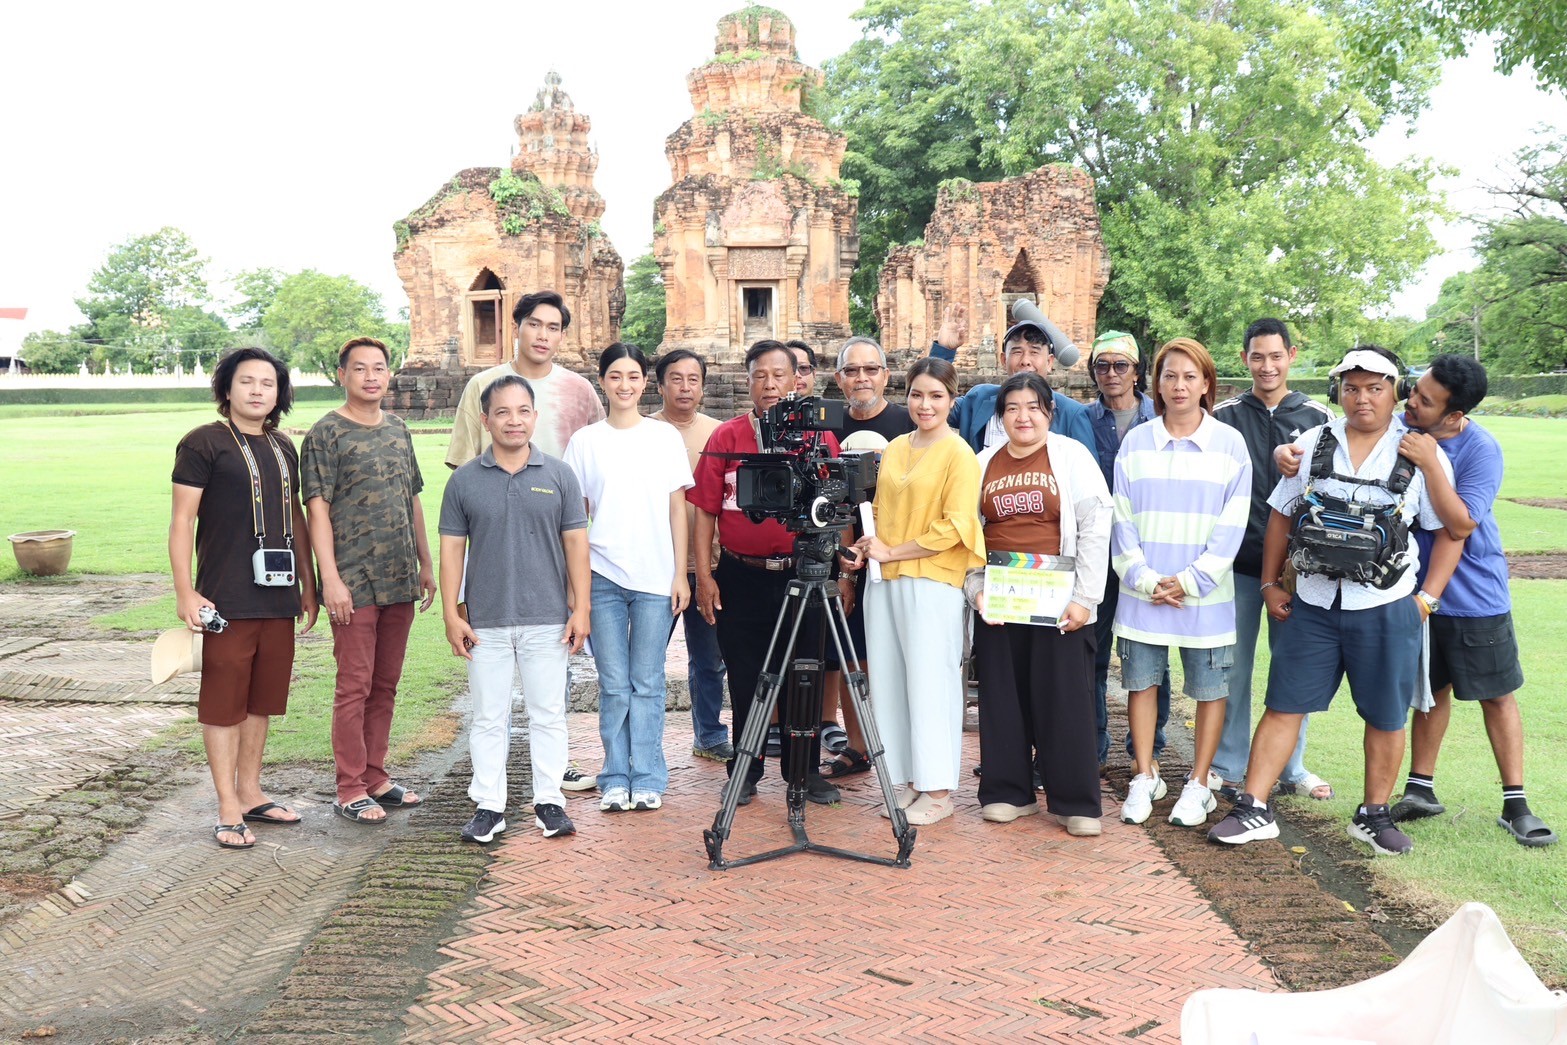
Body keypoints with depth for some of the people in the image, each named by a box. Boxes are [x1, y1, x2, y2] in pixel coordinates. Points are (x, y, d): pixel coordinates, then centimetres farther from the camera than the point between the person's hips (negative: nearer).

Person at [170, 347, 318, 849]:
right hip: (227, 600, -6)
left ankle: (251, 793, 26)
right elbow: (181, 522, -7)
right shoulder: (203, 444, -5)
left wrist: (307, 584, 18)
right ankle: (229, 809, 9)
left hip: (279, 597, 6)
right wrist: (185, 593, -13)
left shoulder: (283, 447, 14)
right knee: (224, 704, 1)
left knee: (262, 701, 13)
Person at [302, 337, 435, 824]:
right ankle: (350, 789, 8)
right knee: (354, 686, -1)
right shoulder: (326, 434, -5)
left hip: (399, 582, 6)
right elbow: (317, 509, -10)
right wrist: (331, 579, -16)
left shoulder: (398, 429, 14)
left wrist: (425, 565, 16)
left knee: (386, 685, 12)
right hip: (354, 584, -6)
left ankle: (375, 778, 22)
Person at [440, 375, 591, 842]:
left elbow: (576, 543, 3)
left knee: (548, 715, 7)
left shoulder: (559, 475, 3)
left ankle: (549, 802, 18)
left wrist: (582, 608, -2)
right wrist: (451, 614, -1)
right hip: (486, 622, 0)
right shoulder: (464, 480, 3)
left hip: (548, 620, 0)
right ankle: (489, 806, 18)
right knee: (489, 717, 8)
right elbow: (452, 548, 4)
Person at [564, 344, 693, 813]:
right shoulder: (584, 441, 6)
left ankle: (648, 779, 13)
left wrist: (681, 573, 1)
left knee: (647, 683, 3)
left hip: (656, 579, 0)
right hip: (602, 577, 0)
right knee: (614, 684, 3)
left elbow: (678, 510, 6)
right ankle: (616, 779, 14)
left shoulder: (666, 437, 6)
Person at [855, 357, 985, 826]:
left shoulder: (959, 455, -5)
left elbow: (955, 527, -11)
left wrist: (893, 552, -11)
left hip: (932, 583, -6)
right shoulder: (894, 448, 15)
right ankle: (905, 782, 18)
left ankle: (938, 791, 8)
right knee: (887, 682, 7)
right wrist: (868, 548, 5)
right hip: (883, 580, 7)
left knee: (930, 682, -2)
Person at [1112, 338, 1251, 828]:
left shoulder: (1230, 444, 1)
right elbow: (1121, 517, 3)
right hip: (1142, 590, 2)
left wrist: (1191, 581, -10)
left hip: (1206, 591, -1)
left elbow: (1233, 524, -2)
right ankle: (1145, 778, 20)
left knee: (1210, 687, 4)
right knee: (1140, 680, 7)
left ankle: (1198, 785, 17)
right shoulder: (1135, 442, 5)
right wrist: (1143, 578, -8)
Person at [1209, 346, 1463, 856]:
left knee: (1385, 718, 9)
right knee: (1283, 705, 2)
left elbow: (1449, 532, 3)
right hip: (1313, 603, 1)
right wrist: (1270, 584, 7)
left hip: (1386, 608, -1)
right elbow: (1280, 517, 10)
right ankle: (1253, 810, 8)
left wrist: (1427, 598, -4)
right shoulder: (1311, 444, 5)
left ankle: (1374, 816, 26)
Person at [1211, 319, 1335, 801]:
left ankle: (1291, 767, 22)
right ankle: (1227, 768, 17)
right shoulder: (1224, 416, 3)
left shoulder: (1318, 417, 5)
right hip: (1237, 562, 0)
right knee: (1232, 666, 5)